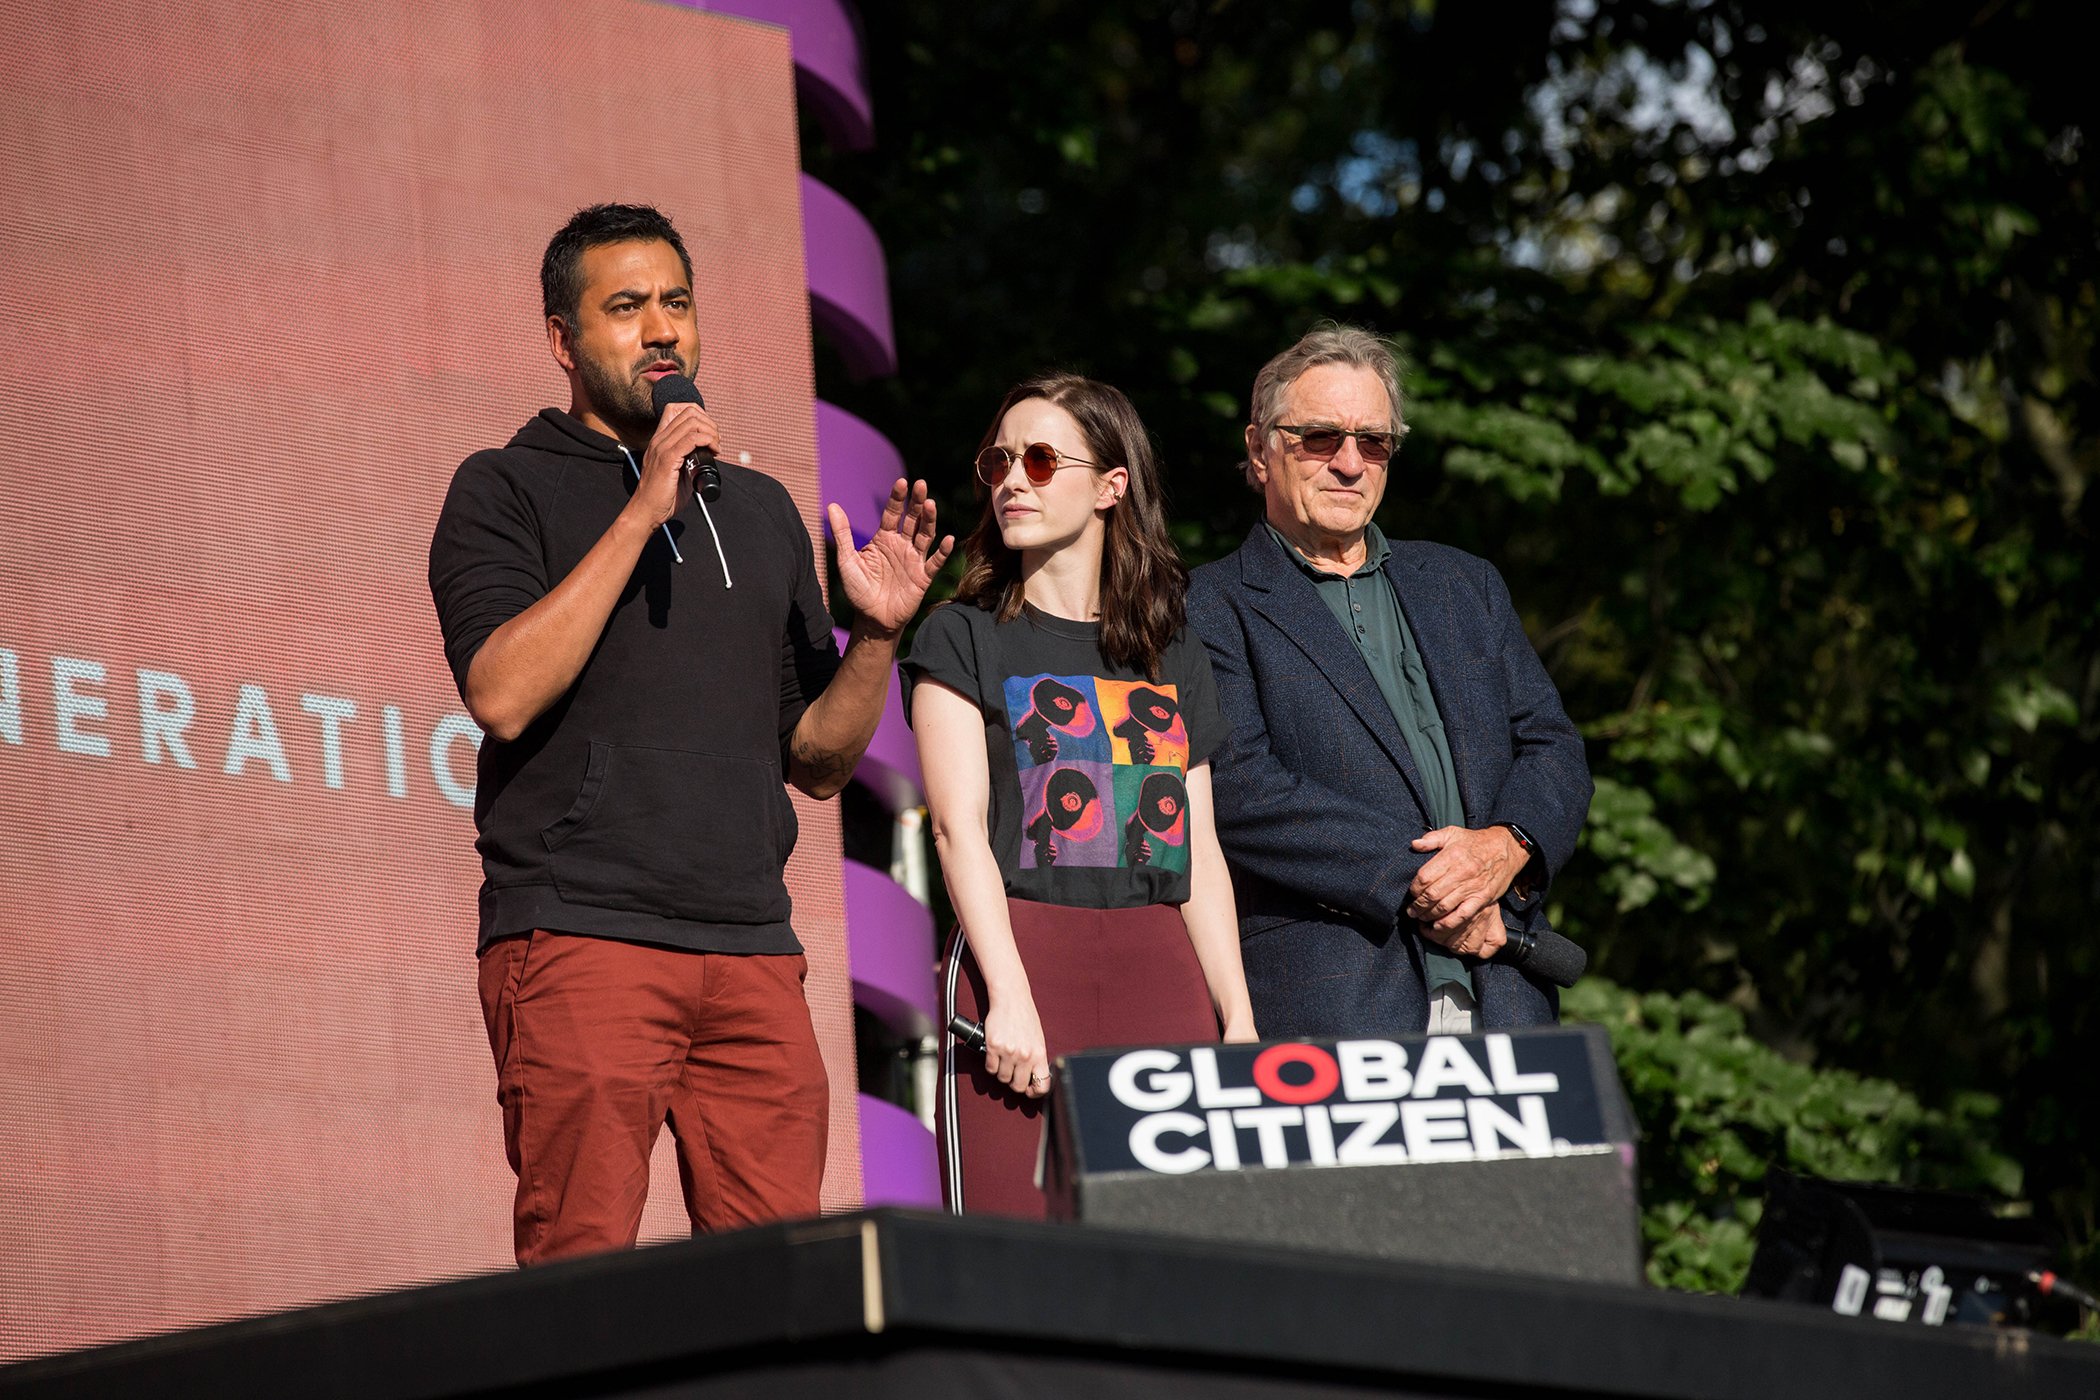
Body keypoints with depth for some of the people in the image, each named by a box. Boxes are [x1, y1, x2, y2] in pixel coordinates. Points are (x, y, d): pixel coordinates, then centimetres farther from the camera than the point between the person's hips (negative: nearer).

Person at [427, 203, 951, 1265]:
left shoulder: (759, 509, 23)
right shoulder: (507, 490, 7)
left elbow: (818, 760, 22)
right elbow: (503, 692, -12)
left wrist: (876, 635, 4)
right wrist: (643, 511, -11)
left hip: (752, 952, 5)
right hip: (576, 938, -5)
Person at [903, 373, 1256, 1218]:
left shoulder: (1173, 658, 19)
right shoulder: (965, 639, 8)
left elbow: (1201, 852, 17)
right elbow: (960, 826, -3)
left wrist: (1238, 1021, 9)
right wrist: (1010, 994, -15)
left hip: (1162, 970, 4)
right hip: (1019, 951, -3)